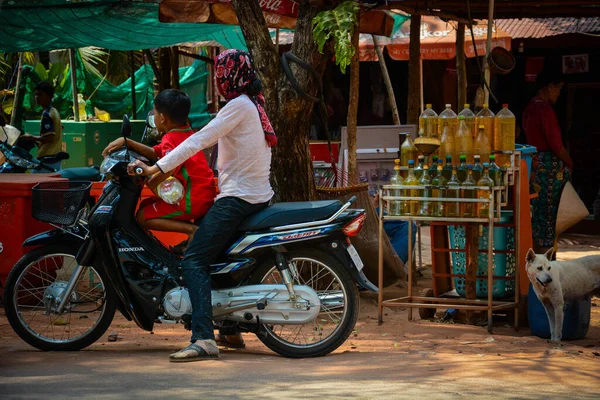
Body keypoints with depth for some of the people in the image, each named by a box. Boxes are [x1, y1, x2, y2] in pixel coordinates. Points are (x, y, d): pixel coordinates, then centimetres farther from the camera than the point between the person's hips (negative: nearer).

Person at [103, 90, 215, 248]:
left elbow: (169, 168, -33)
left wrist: (151, 183, -18)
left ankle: (190, 229, -16)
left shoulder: (170, 139, -15)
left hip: (191, 200, -10)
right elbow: (154, 153, 15)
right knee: (146, 205, 21)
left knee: (143, 216, -2)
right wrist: (126, 141, 8)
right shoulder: (187, 133, 14)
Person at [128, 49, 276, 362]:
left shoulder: (239, 105, -12)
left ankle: (203, 339, -28)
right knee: (220, 254, 25)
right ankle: (231, 331, 28)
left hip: (237, 198, -10)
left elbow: (199, 140, -19)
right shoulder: (255, 105, 17)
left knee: (194, 261, -15)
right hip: (259, 195, 10)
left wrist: (157, 168, -21)